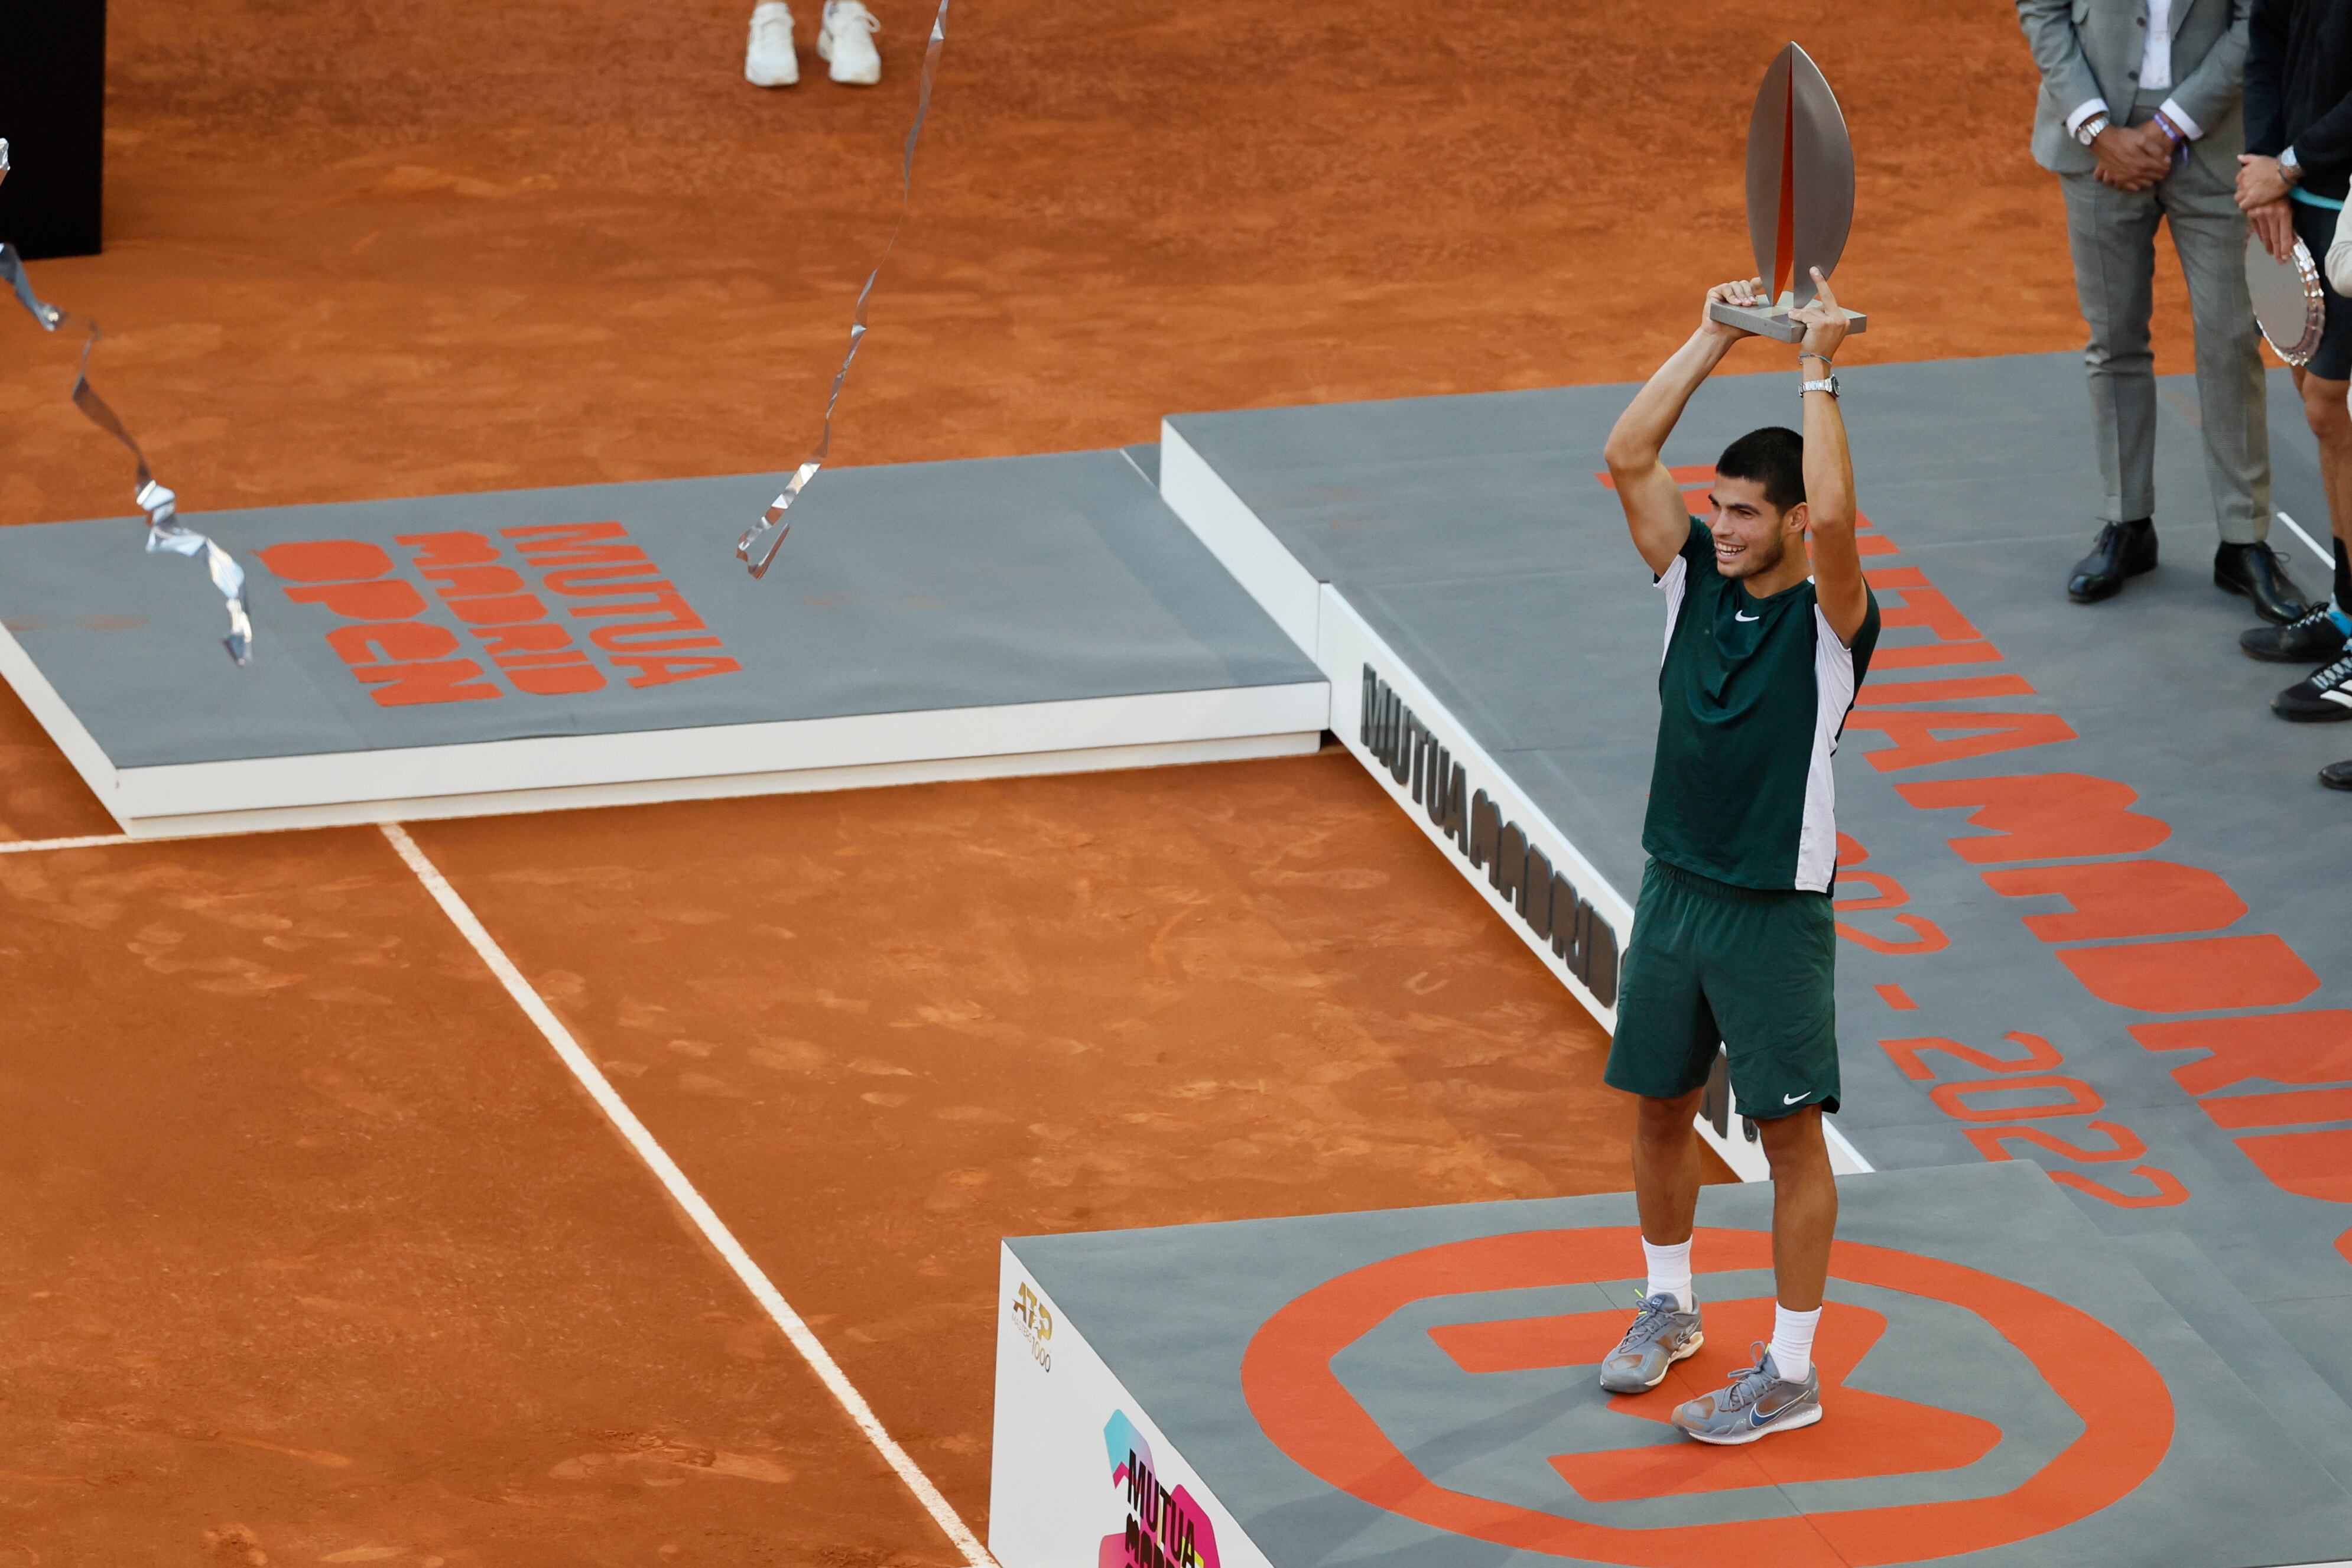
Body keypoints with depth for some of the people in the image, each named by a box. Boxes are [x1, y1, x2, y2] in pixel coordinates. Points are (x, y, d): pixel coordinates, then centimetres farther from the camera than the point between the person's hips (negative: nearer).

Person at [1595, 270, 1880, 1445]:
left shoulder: (1830, 620, -14)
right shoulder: (1694, 578, 1)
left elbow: (1835, 517, -35)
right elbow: (1627, 457, -8)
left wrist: (1819, 372, -28)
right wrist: (1713, 341, -10)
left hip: (1776, 912, -6)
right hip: (1675, 891, 6)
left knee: (1791, 1133, 1)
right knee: (1657, 1106, 18)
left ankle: (1791, 1373, 7)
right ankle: (1669, 1305, 39)